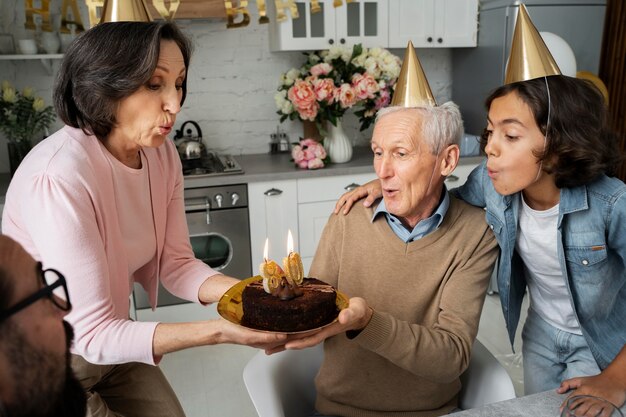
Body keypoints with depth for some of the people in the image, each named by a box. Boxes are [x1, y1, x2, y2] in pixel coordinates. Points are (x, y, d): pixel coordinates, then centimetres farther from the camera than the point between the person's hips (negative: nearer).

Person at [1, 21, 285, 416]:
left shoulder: (162, 155, -9)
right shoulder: (58, 177, -30)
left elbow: (175, 263, -5)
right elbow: (91, 333, -27)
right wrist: (219, 331, -34)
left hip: (110, 343, 6)